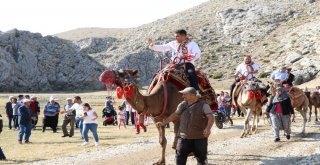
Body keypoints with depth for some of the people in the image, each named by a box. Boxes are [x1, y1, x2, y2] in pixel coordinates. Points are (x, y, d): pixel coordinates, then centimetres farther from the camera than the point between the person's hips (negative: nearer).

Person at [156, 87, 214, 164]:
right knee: (180, 158, -1)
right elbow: (175, 115, 23)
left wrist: (208, 128, -36)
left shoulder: (203, 105, -8)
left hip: (199, 138, -4)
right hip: (184, 137, 4)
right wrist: (163, 123, 22)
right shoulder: (182, 105, 9)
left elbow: (211, 118, -19)